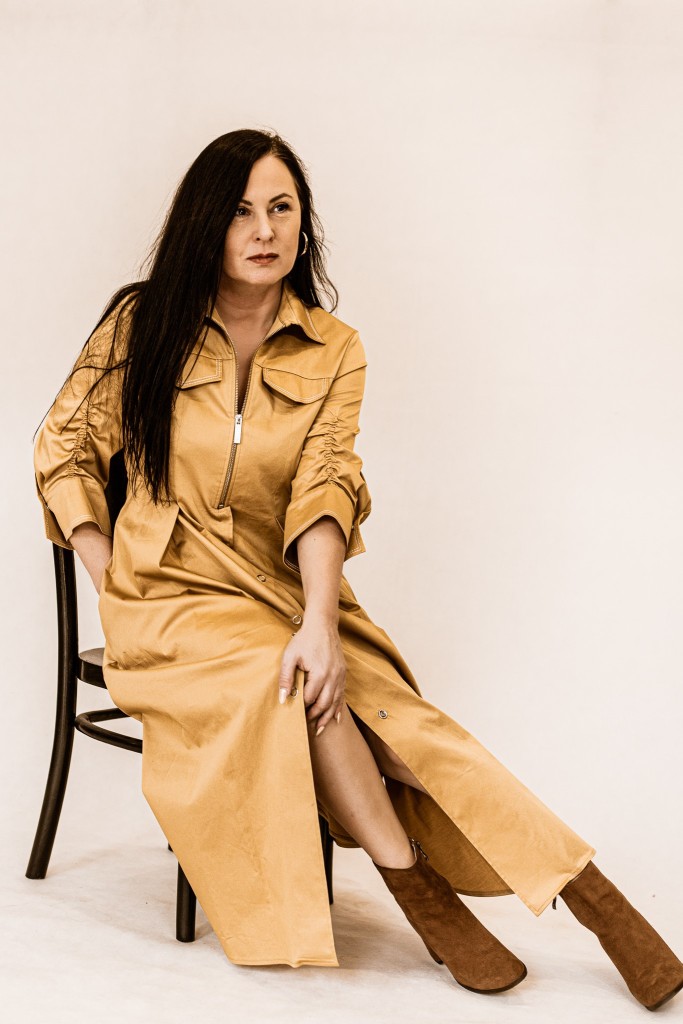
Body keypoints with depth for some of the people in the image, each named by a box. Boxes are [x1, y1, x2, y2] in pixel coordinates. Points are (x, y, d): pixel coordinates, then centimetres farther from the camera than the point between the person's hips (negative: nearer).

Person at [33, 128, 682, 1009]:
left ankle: (590, 894, -25)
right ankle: (419, 890, -22)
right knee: (285, 685, -32)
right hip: (171, 597, -1)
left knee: (393, 719, -25)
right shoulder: (142, 325, 2)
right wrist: (109, 583, -4)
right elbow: (65, 448, 8)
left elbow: (325, 486, -10)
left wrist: (321, 621, -25)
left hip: (285, 594, 1)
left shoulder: (333, 350, 3)